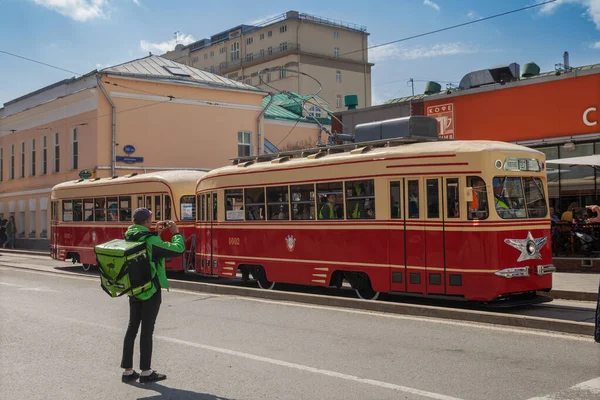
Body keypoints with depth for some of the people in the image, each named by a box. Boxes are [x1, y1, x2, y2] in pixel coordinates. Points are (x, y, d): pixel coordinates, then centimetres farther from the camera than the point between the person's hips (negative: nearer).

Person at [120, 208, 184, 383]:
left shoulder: (129, 238, 4)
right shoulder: (150, 240, -19)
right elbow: (178, 249, -19)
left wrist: (156, 233, 16)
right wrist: (176, 233, -3)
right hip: (150, 290, -7)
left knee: (132, 328, 12)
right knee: (147, 329, 0)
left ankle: (128, 371, 16)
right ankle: (146, 372, 8)